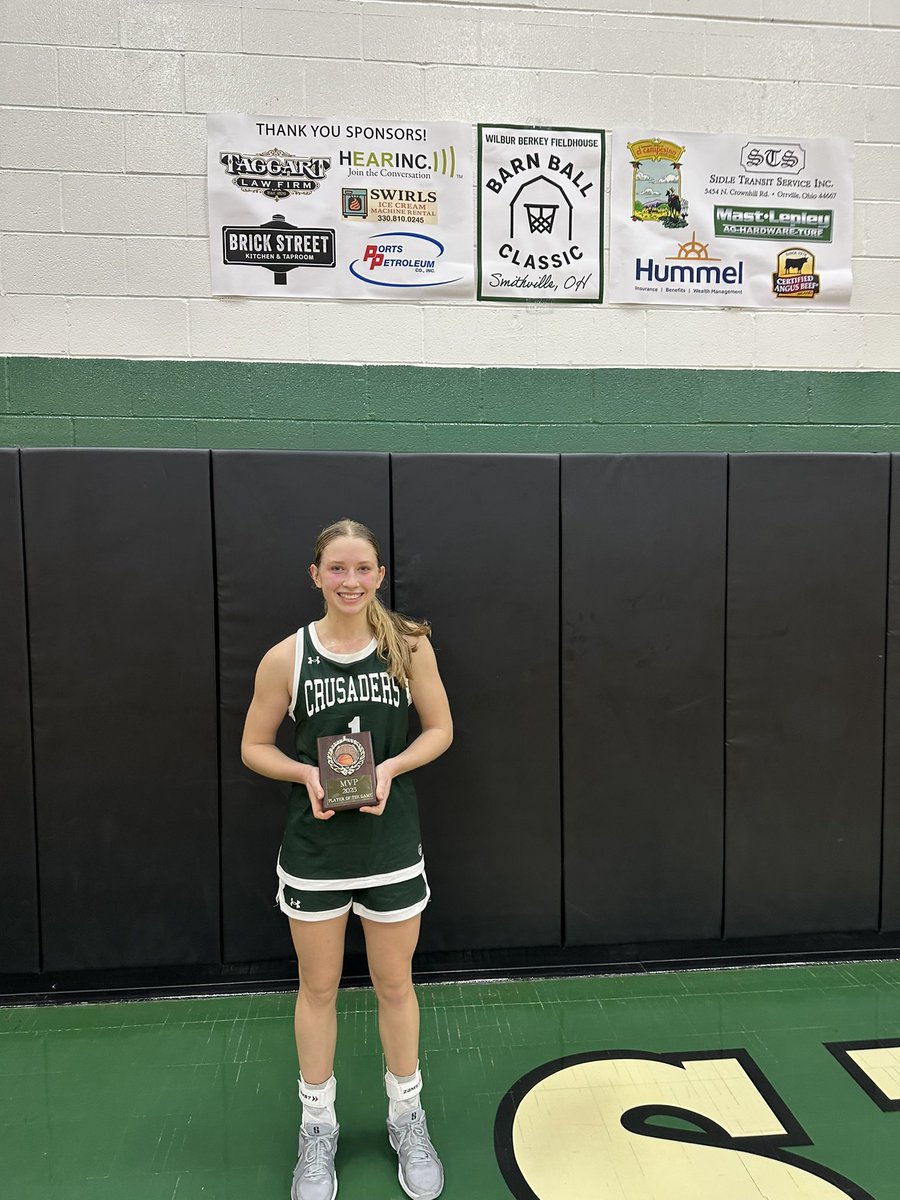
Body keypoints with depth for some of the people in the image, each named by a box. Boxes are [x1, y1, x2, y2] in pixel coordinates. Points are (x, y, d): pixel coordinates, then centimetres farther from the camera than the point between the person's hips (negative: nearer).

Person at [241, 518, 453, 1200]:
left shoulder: (409, 644, -7)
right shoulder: (287, 656, -7)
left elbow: (440, 729, 1)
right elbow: (254, 747, 1)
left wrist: (390, 767, -16)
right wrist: (307, 774, -17)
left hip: (392, 845, 0)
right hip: (314, 848, 0)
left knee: (395, 985, 16)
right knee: (318, 989, 17)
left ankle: (407, 1117, 41)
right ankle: (318, 1126, 41)